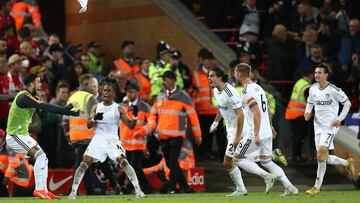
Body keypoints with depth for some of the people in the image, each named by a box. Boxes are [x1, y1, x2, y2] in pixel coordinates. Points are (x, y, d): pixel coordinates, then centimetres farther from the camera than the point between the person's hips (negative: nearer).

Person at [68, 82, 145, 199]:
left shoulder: (118, 109, 0)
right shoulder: (96, 108, 8)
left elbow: (130, 126, -4)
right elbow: (89, 125, 2)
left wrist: (135, 117, -24)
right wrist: (94, 119, -20)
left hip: (112, 140, -2)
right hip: (98, 139, 2)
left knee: (123, 162, -20)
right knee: (85, 162, -9)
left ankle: (138, 190, -18)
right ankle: (73, 191, -3)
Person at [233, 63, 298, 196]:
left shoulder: (247, 93, -16)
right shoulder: (258, 87, 12)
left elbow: (257, 113, -25)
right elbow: (267, 109, 22)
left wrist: (256, 134, -26)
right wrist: (270, 126, 33)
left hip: (256, 134, -9)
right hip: (267, 132, 9)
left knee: (237, 158, 3)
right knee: (266, 162, 14)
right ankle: (290, 188, 6)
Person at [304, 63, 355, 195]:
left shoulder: (333, 90, -12)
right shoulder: (313, 89, 5)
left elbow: (347, 103, -4)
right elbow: (310, 103, 22)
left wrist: (340, 119, -13)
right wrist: (307, 112, 1)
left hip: (330, 126, -7)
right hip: (318, 126, 7)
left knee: (321, 152, -20)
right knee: (324, 158, 8)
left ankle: (317, 187, -16)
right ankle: (347, 163, 36)